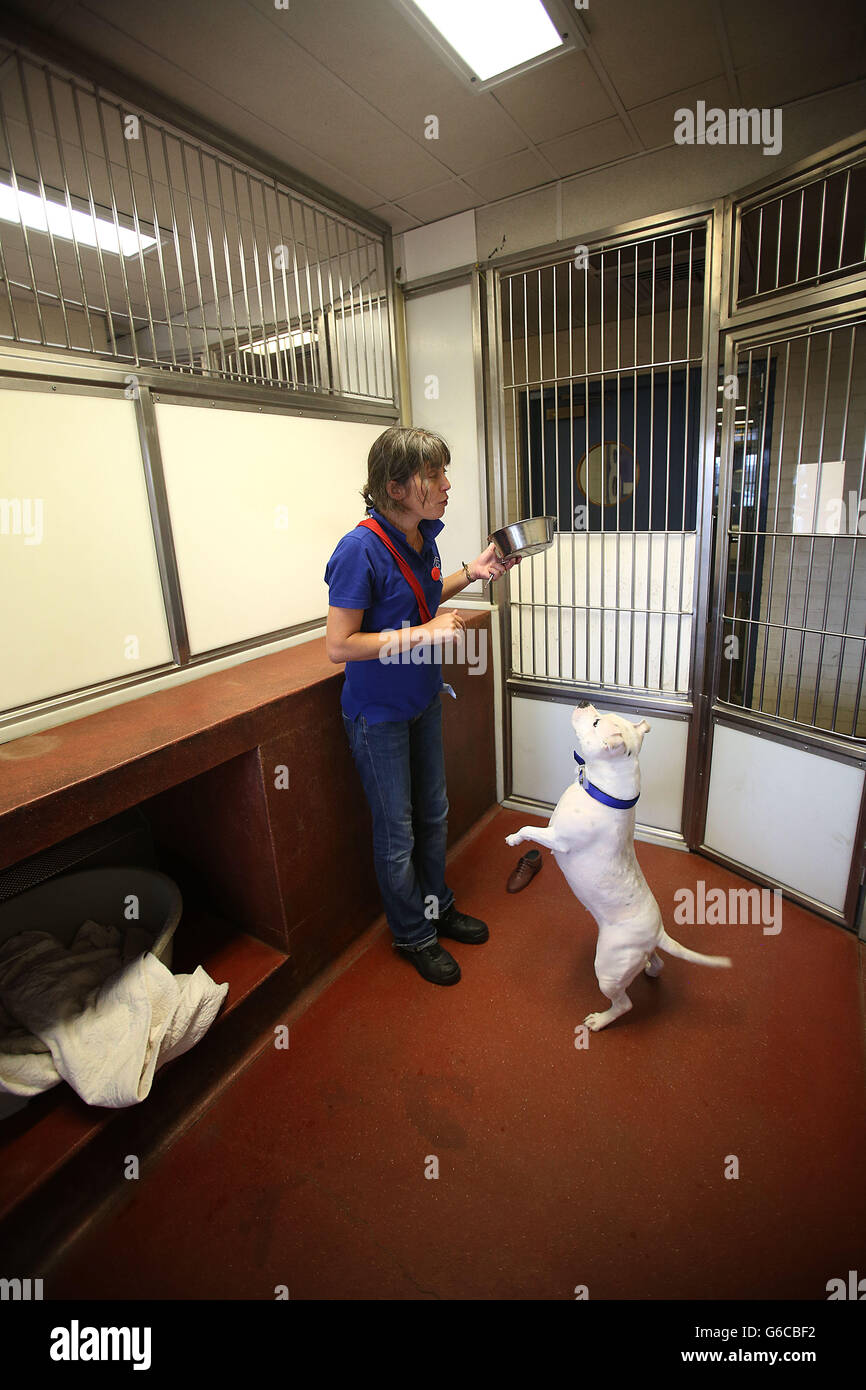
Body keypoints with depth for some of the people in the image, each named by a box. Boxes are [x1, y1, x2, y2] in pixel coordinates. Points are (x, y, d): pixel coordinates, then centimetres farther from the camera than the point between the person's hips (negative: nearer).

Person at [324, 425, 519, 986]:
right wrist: (425, 634, -27)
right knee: (398, 833, 10)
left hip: (423, 700, 8)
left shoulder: (423, 535, -3)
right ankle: (413, 934, 34)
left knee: (434, 813, 22)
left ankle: (438, 906, 45)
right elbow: (340, 645, -25)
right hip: (379, 713, -7)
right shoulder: (361, 549, -26)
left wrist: (471, 572, 1)